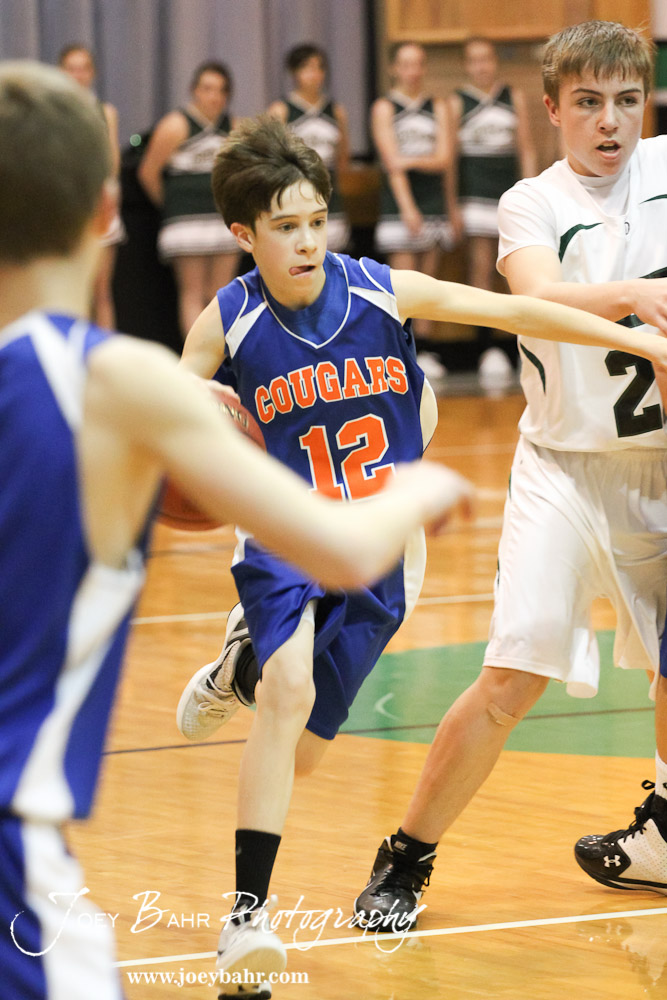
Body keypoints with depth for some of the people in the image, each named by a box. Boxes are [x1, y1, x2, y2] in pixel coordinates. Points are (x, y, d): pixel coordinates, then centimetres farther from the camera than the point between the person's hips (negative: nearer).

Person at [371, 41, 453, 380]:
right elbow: (392, 161, -7)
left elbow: (444, 159, 1)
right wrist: (407, 208, -16)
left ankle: (426, 351, 8)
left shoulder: (437, 107, 11)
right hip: (399, 201, -4)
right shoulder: (385, 108, 1)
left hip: (433, 200, 4)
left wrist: (413, 160, -18)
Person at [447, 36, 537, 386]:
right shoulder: (457, 103, 4)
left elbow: (526, 149, 9)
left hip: (510, 190, 2)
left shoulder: (515, 98, 10)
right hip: (474, 195, -2)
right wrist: (452, 206, -2)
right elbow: (450, 157, 3)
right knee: (481, 269, -4)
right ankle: (486, 349, -2)